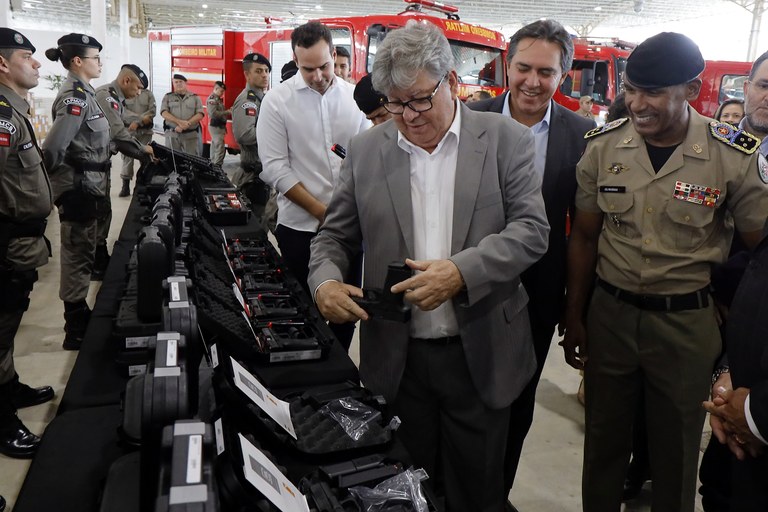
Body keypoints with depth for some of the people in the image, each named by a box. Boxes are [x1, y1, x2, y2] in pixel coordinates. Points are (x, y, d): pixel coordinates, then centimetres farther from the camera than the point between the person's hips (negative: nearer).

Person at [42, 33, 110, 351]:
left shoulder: (83, 93, 12)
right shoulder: (75, 97, -18)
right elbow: (52, 149, -26)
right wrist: (59, 183, -12)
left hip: (88, 188, 10)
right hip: (78, 190, -10)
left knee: (83, 253, 18)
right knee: (78, 256, -2)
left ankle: (80, 317, 32)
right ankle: (76, 331, 9)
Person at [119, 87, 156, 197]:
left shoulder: (148, 94, 8)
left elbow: (152, 110, -2)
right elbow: (123, 111, -8)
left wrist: (137, 122, -11)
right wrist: (141, 117, -16)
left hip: (145, 131, 1)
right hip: (128, 130, -1)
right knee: (127, 157, -1)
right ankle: (125, 187, 3)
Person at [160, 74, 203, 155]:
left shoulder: (195, 98, 10)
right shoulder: (168, 97, 11)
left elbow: (200, 115, 0)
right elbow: (164, 113, -1)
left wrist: (186, 124, -14)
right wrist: (179, 122, -17)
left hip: (191, 135, -1)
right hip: (172, 134, 1)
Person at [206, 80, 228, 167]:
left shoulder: (218, 99, 16)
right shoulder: (212, 99, -14)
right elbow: (213, 113, -25)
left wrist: (228, 112, 10)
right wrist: (227, 112, -22)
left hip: (220, 126, 10)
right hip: (215, 126, -10)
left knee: (215, 146, 15)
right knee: (220, 148, -13)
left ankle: (213, 164, 22)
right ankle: (217, 166, -13)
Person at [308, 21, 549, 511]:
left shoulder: (506, 139, -3)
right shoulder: (366, 150, 3)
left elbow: (532, 228, -8)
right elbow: (335, 235, 9)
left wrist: (461, 272, -23)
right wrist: (326, 281, -13)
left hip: (481, 355, -1)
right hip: (396, 356, 2)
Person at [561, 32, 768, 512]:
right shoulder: (602, 146, -5)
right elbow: (584, 238, 3)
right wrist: (574, 318, 6)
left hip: (687, 322, -1)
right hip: (609, 312, 2)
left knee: (676, 450, 15)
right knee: (604, 440, 16)